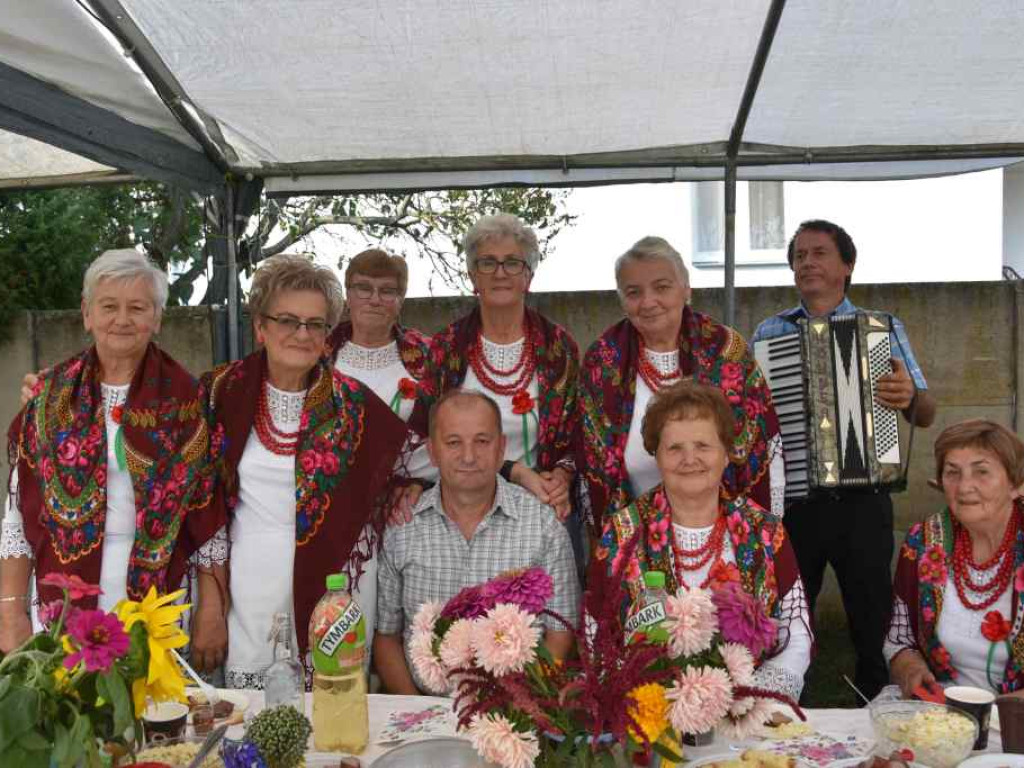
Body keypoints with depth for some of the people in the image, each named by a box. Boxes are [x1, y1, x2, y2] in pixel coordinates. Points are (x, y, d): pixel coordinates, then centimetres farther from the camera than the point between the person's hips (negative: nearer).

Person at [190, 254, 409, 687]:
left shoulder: (352, 403, -2)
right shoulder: (224, 392, -1)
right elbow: (206, 504, 1)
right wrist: (210, 607, -1)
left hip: (336, 584, 0)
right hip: (249, 587, 0)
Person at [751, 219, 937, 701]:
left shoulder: (883, 328, 5)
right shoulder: (769, 333, 8)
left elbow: (925, 416, 1)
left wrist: (909, 397, -21)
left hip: (862, 503, -1)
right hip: (791, 502, 1)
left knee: (874, 623, 6)